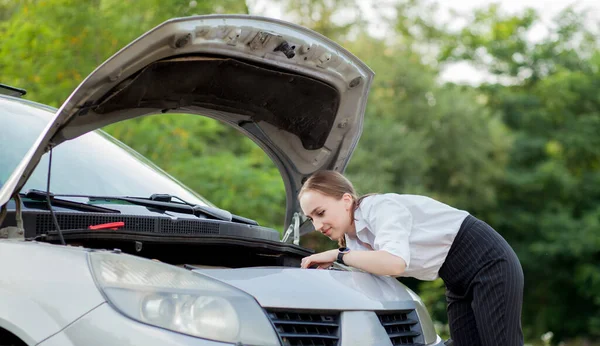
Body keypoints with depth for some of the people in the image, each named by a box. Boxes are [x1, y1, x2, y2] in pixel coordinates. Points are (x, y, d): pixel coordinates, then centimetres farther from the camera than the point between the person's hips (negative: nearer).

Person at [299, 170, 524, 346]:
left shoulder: (381, 207, -21)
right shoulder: (355, 240, 5)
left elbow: (395, 263, -38)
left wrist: (337, 256, -27)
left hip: (489, 261, -9)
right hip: (458, 281, 9)